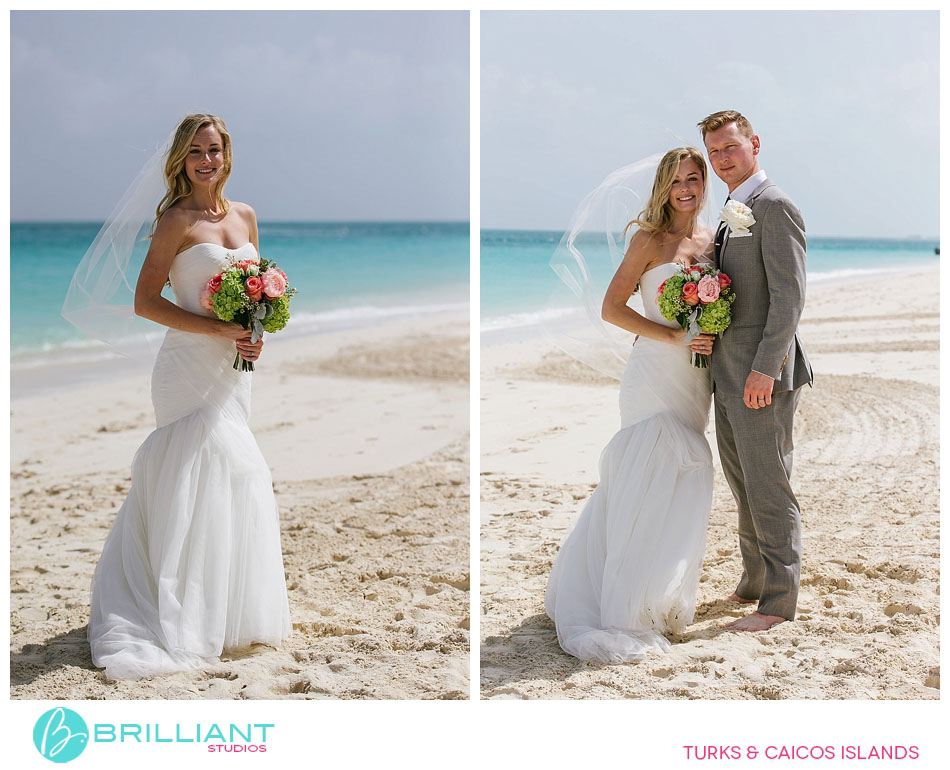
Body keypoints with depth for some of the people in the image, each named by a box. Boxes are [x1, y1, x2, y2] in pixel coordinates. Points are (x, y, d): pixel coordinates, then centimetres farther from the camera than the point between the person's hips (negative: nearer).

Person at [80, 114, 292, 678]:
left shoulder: (245, 215, 11)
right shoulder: (177, 220, -8)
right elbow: (145, 301, -12)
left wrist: (254, 333, 0)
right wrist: (220, 330, -18)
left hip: (235, 368, 7)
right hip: (191, 367, -7)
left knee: (234, 479, 12)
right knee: (200, 478, -8)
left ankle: (231, 607, 25)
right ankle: (190, 618, 3)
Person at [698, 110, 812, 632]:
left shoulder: (774, 207, -12)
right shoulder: (733, 213, 18)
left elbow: (788, 295, -18)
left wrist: (765, 369, -23)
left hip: (761, 376, -10)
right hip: (727, 373, 10)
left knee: (768, 489, -3)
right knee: (742, 486, 17)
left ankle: (778, 603, 6)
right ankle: (753, 584, 30)